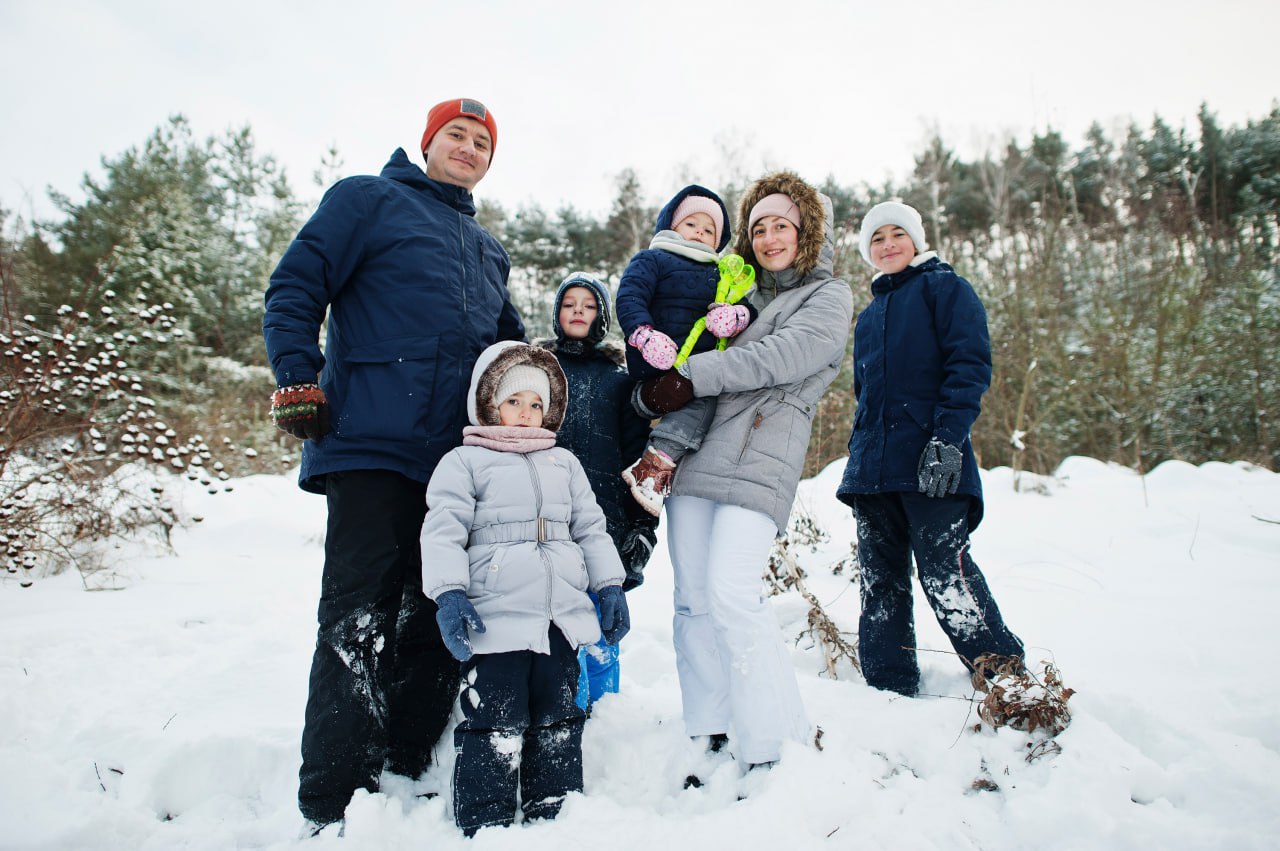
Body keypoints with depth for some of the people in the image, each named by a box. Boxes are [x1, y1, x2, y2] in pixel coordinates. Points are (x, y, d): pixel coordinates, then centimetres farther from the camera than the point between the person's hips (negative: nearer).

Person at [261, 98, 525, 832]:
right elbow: (296, 286, -1)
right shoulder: (367, 200, 7)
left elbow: (512, 344, 32)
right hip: (373, 448, -6)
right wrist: (298, 383, -11)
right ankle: (334, 802, 2)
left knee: (440, 621, 8)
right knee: (358, 621, -7)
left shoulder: (490, 250, 26)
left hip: (461, 463, 7)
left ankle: (408, 779, 20)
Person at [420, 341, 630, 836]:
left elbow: (591, 528, 19)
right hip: (495, 621, -5)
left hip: (562, 619, 5)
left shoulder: (564, 463, 18)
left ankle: (554, 817, 27)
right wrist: (449, 594, -16)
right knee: (495, 729, -3)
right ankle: (485, 828, 10)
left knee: (558, 724, 13)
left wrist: (610, 586, 12)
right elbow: (443, 532, -5)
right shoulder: (465, 462, 3)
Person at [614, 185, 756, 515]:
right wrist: (646, 336, -21)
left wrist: (737, 315, -6)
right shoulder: (652, 260, 13)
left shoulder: (723, 274, 31)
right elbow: (629, 298, -3)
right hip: (661, 364, -7)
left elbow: (749, 305, 20)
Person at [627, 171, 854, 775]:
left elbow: (782, 356, -9)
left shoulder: (829, 297, 9)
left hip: (760, 460, -6)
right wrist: (654, 394, -1)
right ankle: (709, 741, 10)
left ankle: (775, 751, -7)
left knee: (731, 593, -18)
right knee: (692, 600, 1)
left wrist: (692, 377, -13)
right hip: (695, 454, 6)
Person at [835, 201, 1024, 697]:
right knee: (880, 584, 6)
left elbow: (970, 364, -8)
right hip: (872, 466, 7)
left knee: (946, 577, -10)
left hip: (931, 464, -7)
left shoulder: (944, 288, 5)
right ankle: (890, 690, 14)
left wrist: (948, 437, -20)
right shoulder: (869, 316, 24)